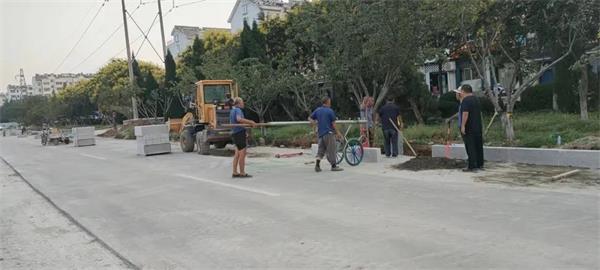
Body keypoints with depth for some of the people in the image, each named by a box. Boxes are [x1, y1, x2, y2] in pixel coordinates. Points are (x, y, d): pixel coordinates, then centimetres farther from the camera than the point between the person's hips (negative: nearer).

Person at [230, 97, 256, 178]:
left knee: (237, 154, 13)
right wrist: (250, 122, -32)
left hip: (235, 133, 10)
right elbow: (239, 119, -33)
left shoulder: (232, 110, 18)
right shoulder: (238, 110, -13)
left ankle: (235, 173, 15)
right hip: (240, 133, -10)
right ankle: (242, 173, -1)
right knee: (242, 154, -5)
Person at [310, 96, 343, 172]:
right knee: (331, 150, 2)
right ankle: (334, 166, 8)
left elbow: (310, 118, 10)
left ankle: (317, 164, -1)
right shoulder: (330, 111, -9)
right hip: (329, 133, -6)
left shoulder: (317, 110, 6)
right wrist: (337, 132, 2)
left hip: (320, 133, 6)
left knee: (321, 149, 12)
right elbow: (333, 124, -8)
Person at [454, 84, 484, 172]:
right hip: (478, 127, 9)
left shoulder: (466, 100, -14)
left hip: (468, 128, -9)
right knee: (478, 146, 12)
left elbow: (465, 113, -23)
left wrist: (463, 126, -22)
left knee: (470, 147, -7)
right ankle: (480, 165, 18)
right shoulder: (476, 99, 16)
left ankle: (472, 166, -7)